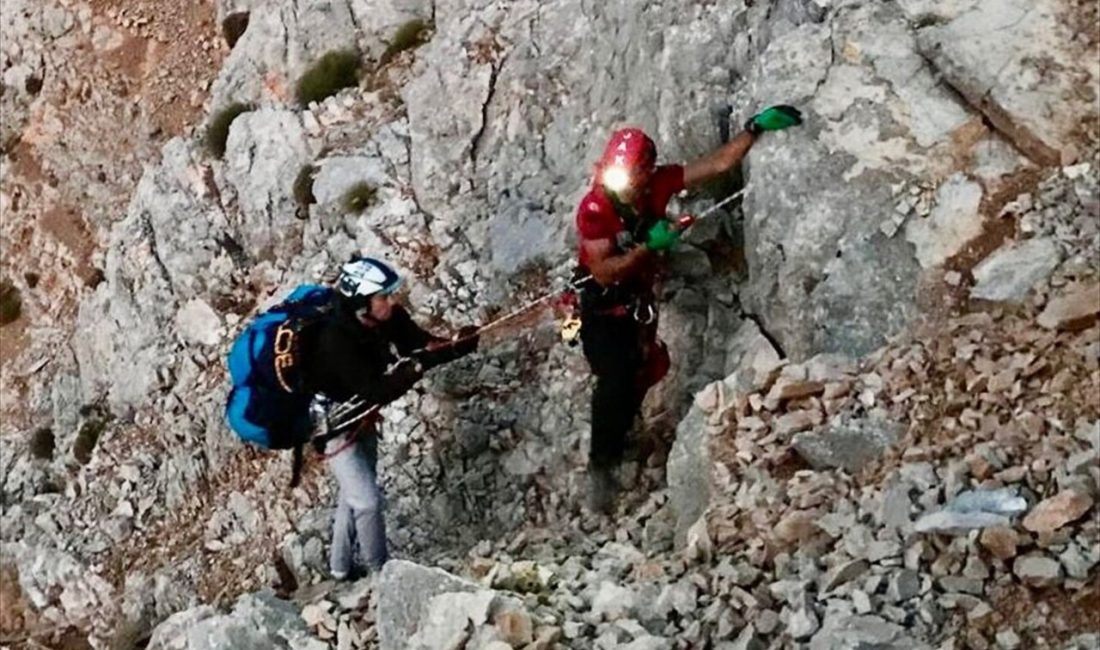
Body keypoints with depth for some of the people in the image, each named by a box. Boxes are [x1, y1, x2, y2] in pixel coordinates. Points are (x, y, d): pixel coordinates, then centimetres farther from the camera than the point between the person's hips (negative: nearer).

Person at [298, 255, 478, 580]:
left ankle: (341, 567, 39)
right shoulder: (336, 340, -36)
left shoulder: (390, 319, -17)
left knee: (354, 494, 21)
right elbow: (377, 392, -37)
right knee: (368, 500, -8)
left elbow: (425, 345, -13)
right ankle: (380, 571, 12)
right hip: (333, 424, -8)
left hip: (361, 415, 8)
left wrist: (459, 344, -32)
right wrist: (415, 367, -47)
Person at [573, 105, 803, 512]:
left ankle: (617, 440, 42)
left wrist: (755, 128, -18)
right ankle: (600, 465, -3)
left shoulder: (658, 184, -14)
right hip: (601, 304, -6)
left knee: (639, 375, 14)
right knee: (614, 379, -18)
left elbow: (718, 164, -11)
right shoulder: (593, 209, -27)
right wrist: (649, 245, -34)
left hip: (639, 300, 6)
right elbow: (605, 272, -28)